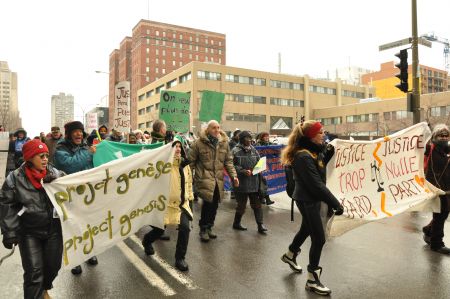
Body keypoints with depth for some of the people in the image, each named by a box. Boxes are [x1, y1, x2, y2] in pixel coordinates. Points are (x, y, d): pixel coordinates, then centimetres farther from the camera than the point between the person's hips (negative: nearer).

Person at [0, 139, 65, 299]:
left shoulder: (56, 174, -3)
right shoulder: (15, 178, -9)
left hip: (54, 229, 3)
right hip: (29, 232, -2)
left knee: (53, 265, 13)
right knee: (34, 272, -4)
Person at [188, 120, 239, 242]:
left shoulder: (224, 142, 7)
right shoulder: (199, 143, -6)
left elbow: (228, 161, 11)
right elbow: (191, 161, 0)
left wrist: (233, 176, 2)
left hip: (218, 179, 5)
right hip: (204, 178, -4)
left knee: (214, 205, 9)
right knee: (208, 202, -14)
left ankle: (209, 228, 29)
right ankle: (203, 229, 7)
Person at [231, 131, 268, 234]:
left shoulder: (253, 150, 9)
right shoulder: (236, 151, -7)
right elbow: (232, 165, -12)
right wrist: (243, 171, -22)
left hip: (254, 182, 5)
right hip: (241, 183, -4)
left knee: (257, 204, 5)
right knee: (241, 205, 8)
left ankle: (260, 225, 11)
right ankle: (236, 223, 28)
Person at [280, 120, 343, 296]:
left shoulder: (312, 151, 4)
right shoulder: (303, 156, -26)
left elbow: (320, 167, 14)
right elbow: (316, 184, -28)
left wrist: (329, 153, -1)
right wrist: (335, 203, -25)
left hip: (310, 198, 10)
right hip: (307, 200, -10)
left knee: (307, 228, 26)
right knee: (319, 238, -2)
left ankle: (290, 255, 50)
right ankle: (312, 280, 12)